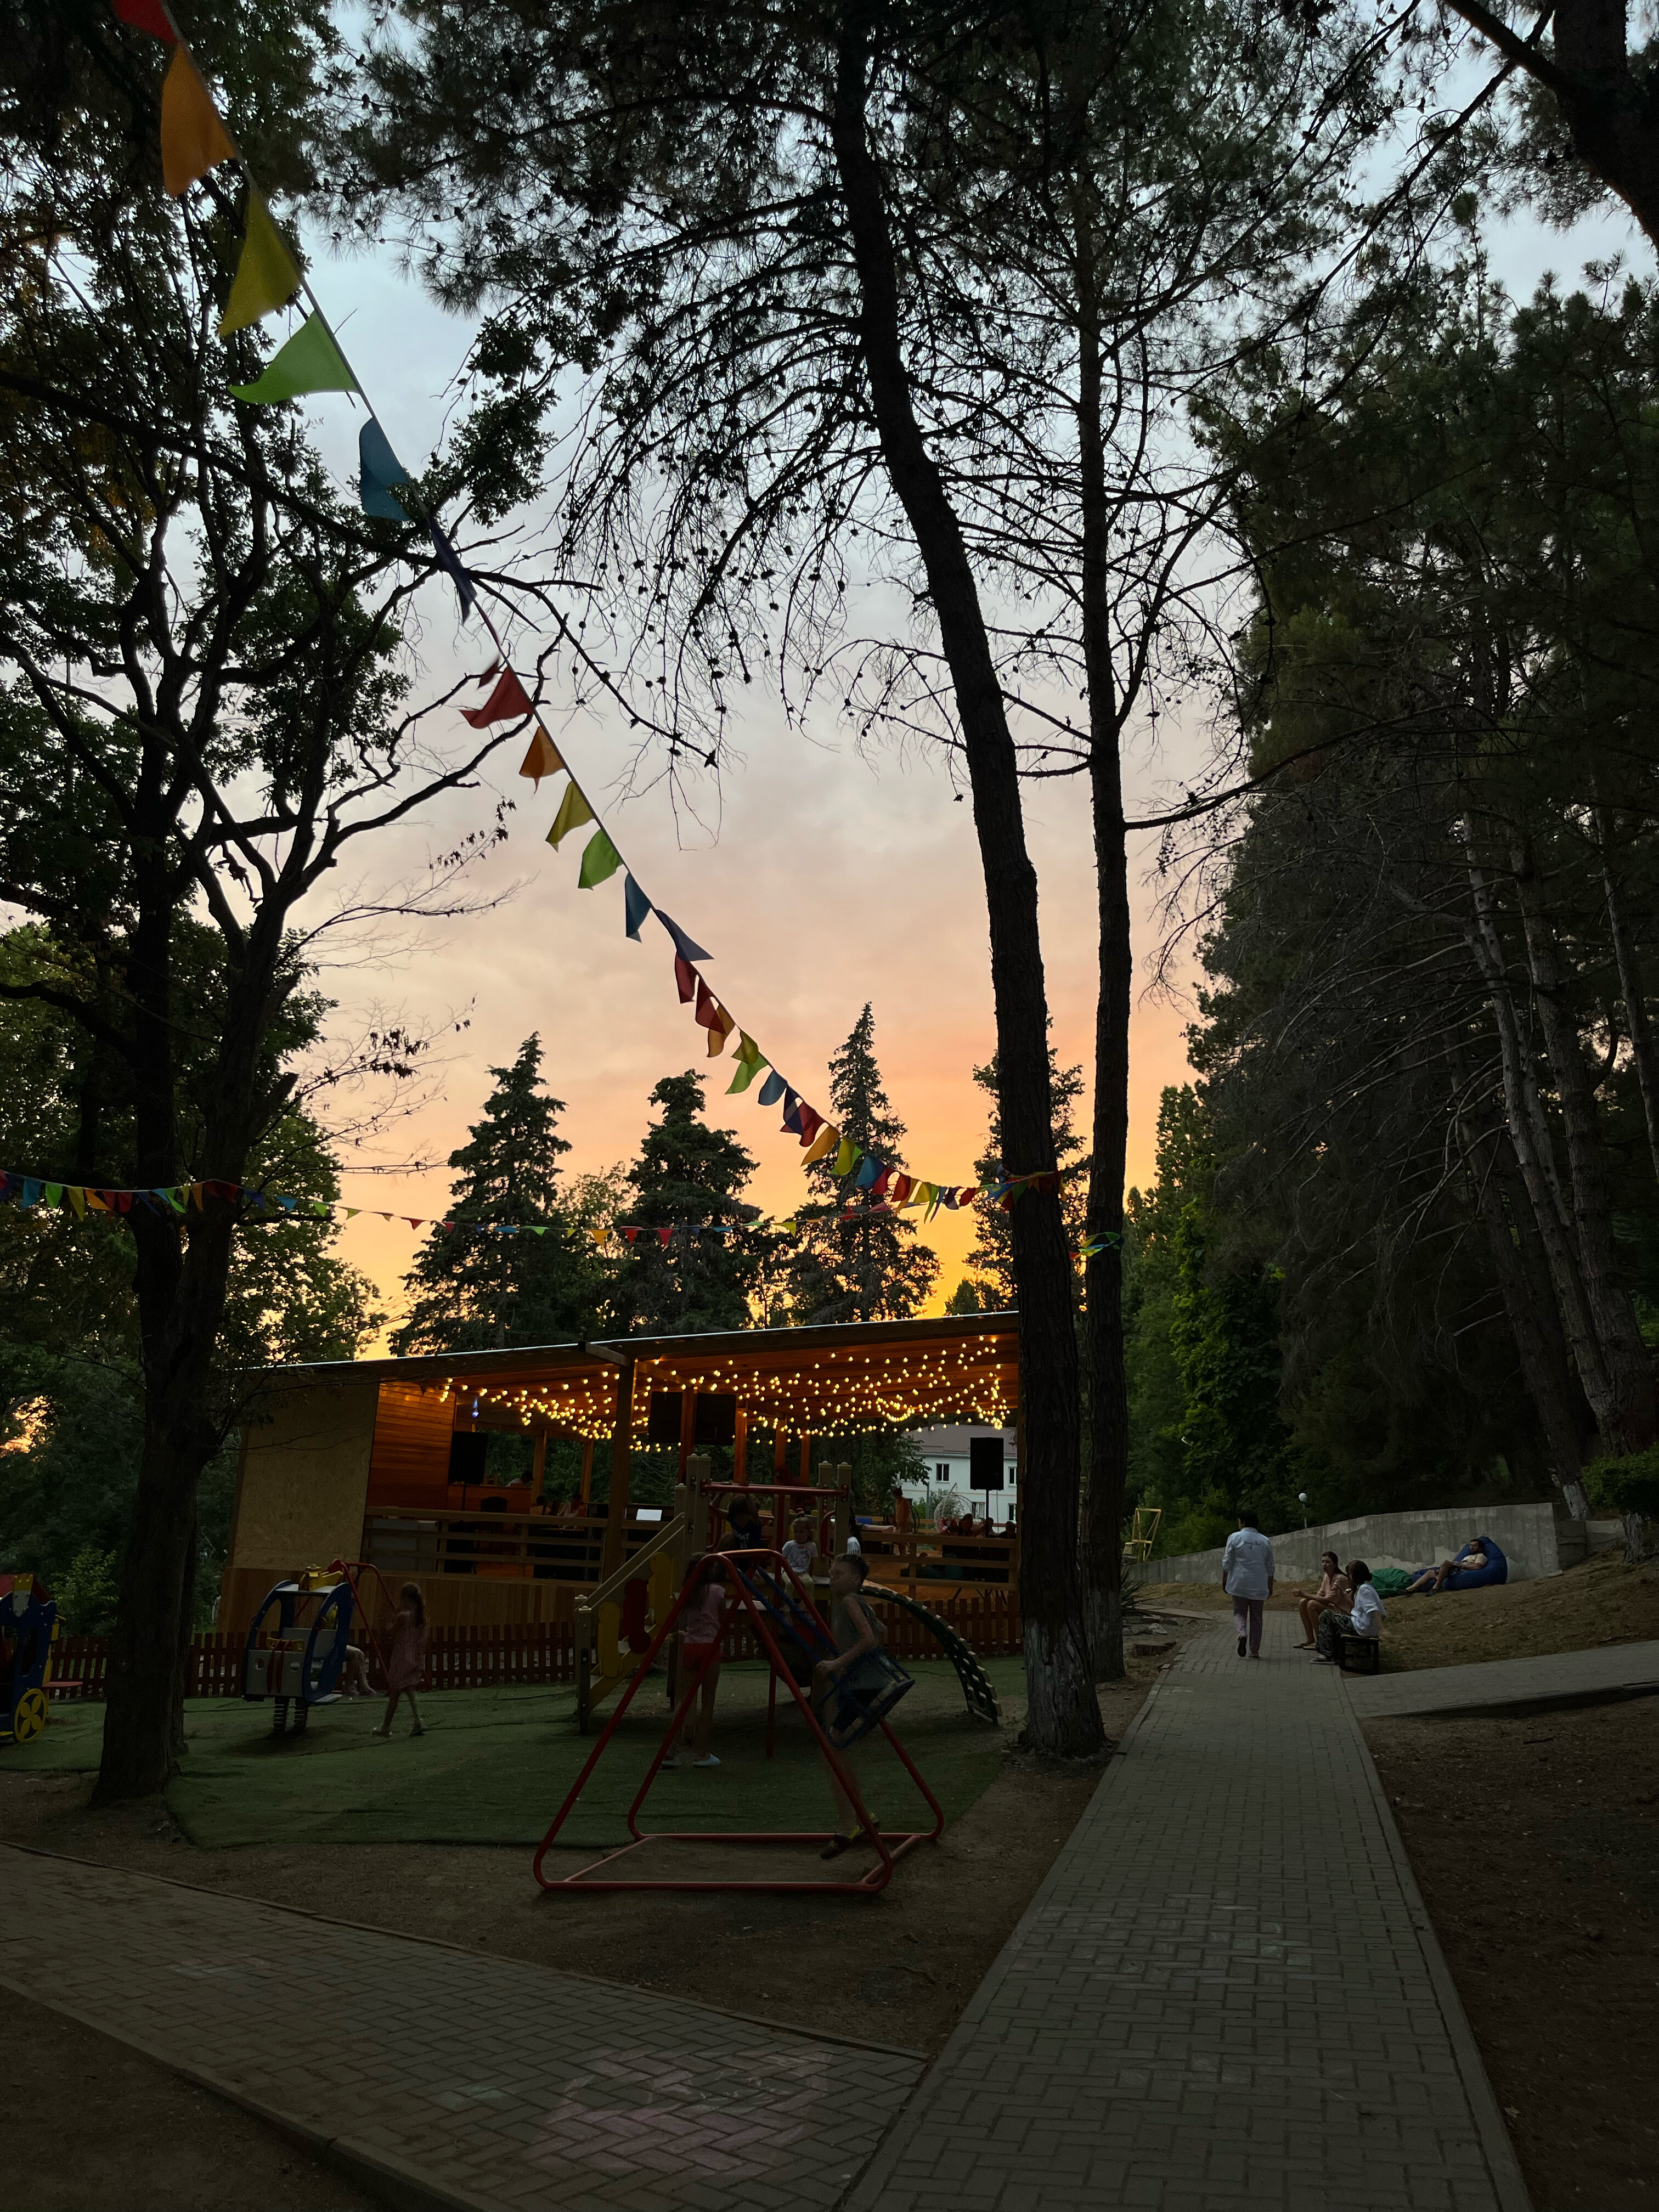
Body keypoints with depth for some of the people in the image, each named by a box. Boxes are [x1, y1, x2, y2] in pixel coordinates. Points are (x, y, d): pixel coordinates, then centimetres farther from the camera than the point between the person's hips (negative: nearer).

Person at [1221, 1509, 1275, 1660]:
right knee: (1256, 1616, 10)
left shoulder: (1235, 1538, -4)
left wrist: (1224, 1580, 8)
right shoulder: (1265, 1541, 6)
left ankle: (1241, 1634, -21)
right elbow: (1270, 1567, 9)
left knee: (1239, 1612, 8)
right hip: (1259, 1585, 2)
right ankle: (1255, 1651, 12)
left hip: (1239, 1583, -2)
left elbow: (1227, 1563, -3)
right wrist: (1270, 1587, 18)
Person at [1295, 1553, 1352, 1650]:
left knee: (1312, 1605, -26)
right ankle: (1310, 1639, -3)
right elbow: (1320, 1595, 9)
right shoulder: (1326, 1576, 8)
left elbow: (1327, 1600, -24)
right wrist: (1305, 1598, -9)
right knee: (1303, 1602, -7)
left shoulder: (1340, 1579, -19)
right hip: (1332, 1607, 9)